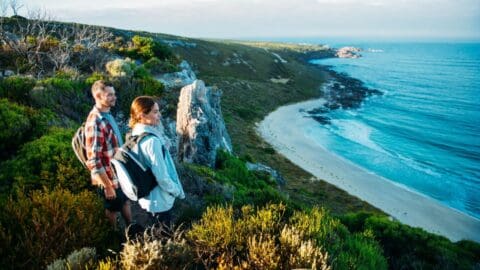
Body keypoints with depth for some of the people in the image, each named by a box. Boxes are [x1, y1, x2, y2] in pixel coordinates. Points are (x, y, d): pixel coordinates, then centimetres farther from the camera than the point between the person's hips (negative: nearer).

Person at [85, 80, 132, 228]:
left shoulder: (107, 114, 1)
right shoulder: (95, 123, -29)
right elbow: (93, 160, -28)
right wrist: (107, 186, -23)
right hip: (109, 177, -8)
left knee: (125, 201, 26)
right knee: (113, 209, 14)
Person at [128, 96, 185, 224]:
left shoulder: (136, 135, -1)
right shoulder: (152, 141, -29)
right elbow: (162, 176, -27)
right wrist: (178, 191, -11)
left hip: (146, 196, 8)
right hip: (160, 199, -8)